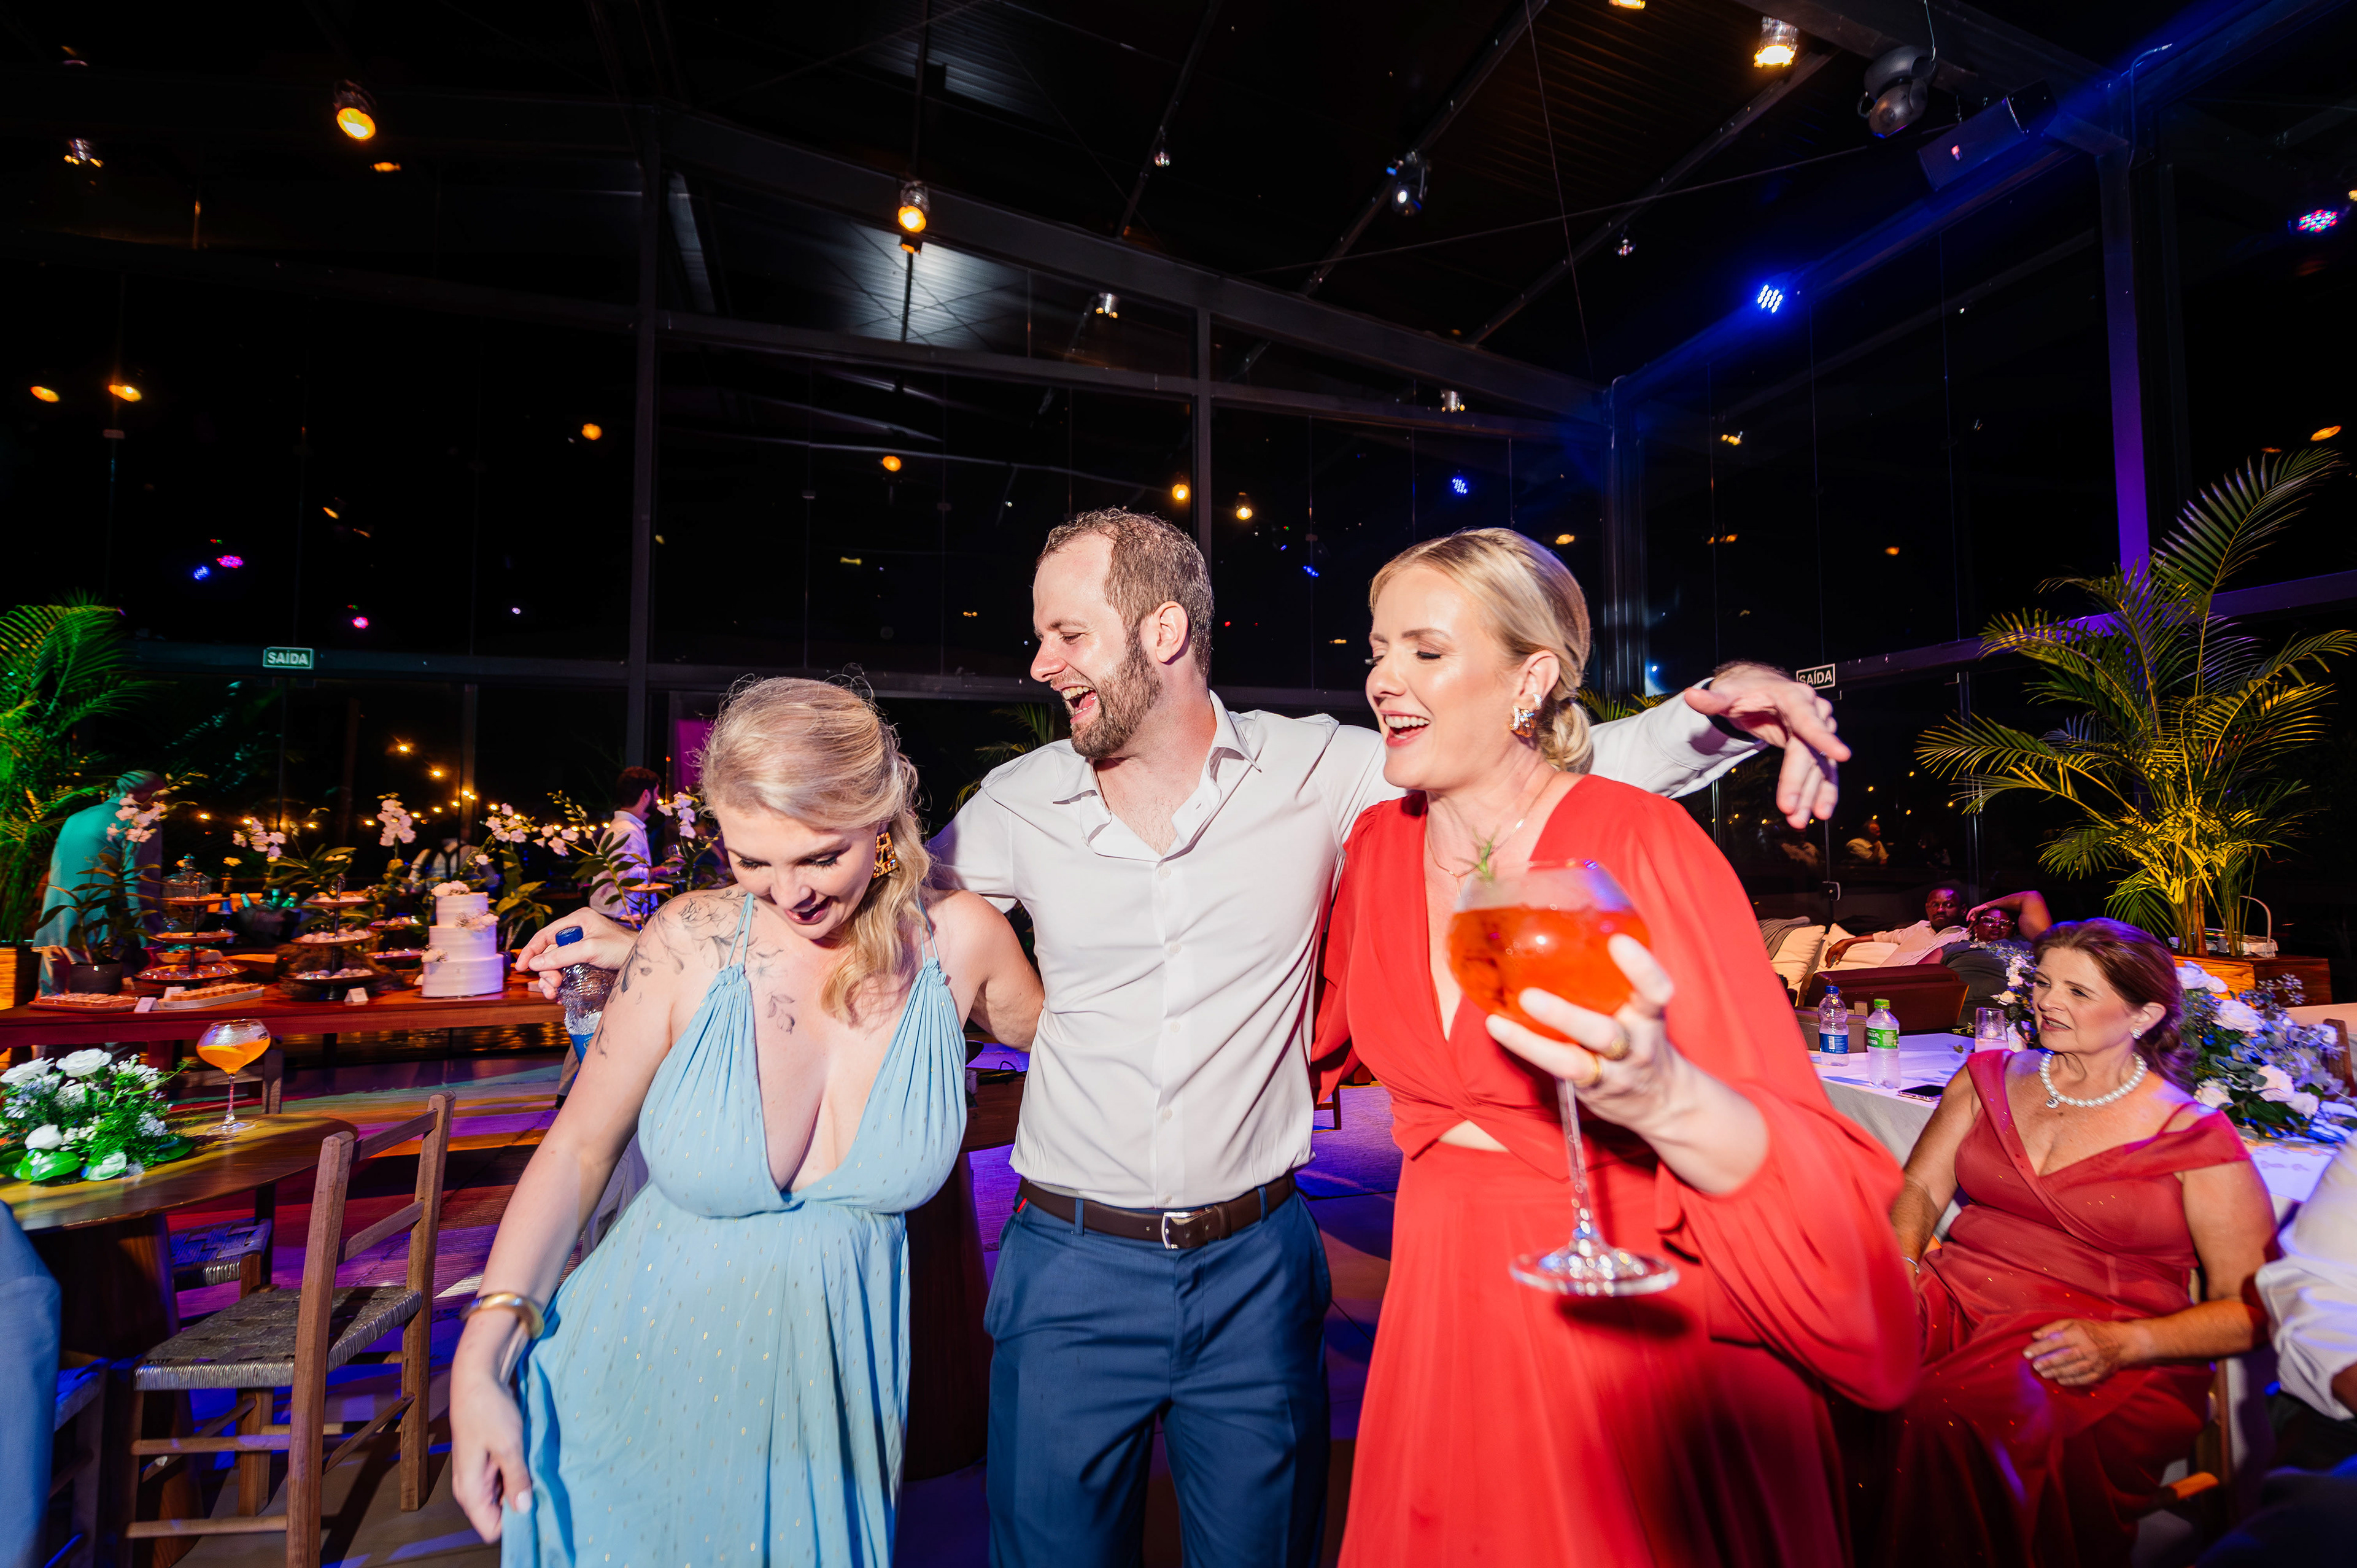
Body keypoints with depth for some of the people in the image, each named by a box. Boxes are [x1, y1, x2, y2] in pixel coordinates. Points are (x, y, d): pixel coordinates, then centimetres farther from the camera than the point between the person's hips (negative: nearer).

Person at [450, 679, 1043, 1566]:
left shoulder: (960, 940, -15)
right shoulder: (691, 943, -17)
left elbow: (1051, 1037, 6)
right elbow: (580, 1146, -8)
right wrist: (480, 1364, -12)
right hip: (651, 1385, 0)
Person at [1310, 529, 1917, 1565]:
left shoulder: (1637, 842, -19)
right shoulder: (1379, 846, -2)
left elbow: (1814, 1195, -23)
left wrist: (1660, 1096, -41)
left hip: (1642, 1341, -4)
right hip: (1441, 1316, 5)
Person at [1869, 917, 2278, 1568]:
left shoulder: (2196, 1139, 2)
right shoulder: (1991, 1077, 14)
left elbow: (2252, 1308, 2)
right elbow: (1919, 1187, 12)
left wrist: (2121, 1343, -14)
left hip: (2101, 1362, -3)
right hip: (1957, 1294, 4)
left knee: (1950, 1418, -36)